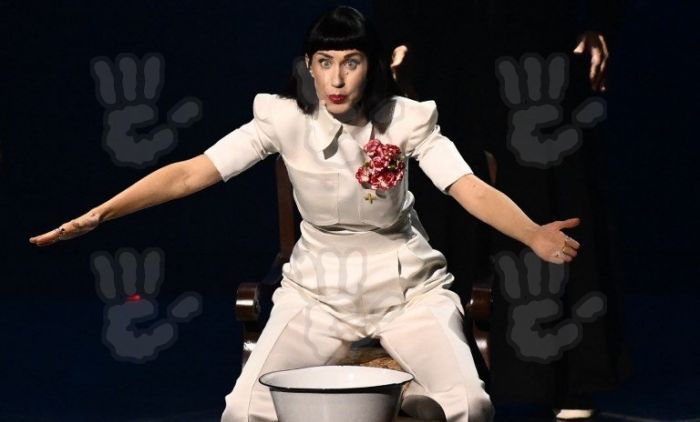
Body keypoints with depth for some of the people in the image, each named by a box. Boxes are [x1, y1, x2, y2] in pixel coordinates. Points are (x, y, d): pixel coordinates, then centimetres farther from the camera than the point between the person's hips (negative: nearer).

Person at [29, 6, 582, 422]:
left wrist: (535, 236, -43)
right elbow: (192, 173, -16)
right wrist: (98, 215, -25)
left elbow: (472, 190, -23)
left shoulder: (406, 120, -13)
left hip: (407, 287, 0)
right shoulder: (285, 119, -12)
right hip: (319, 288, 1)